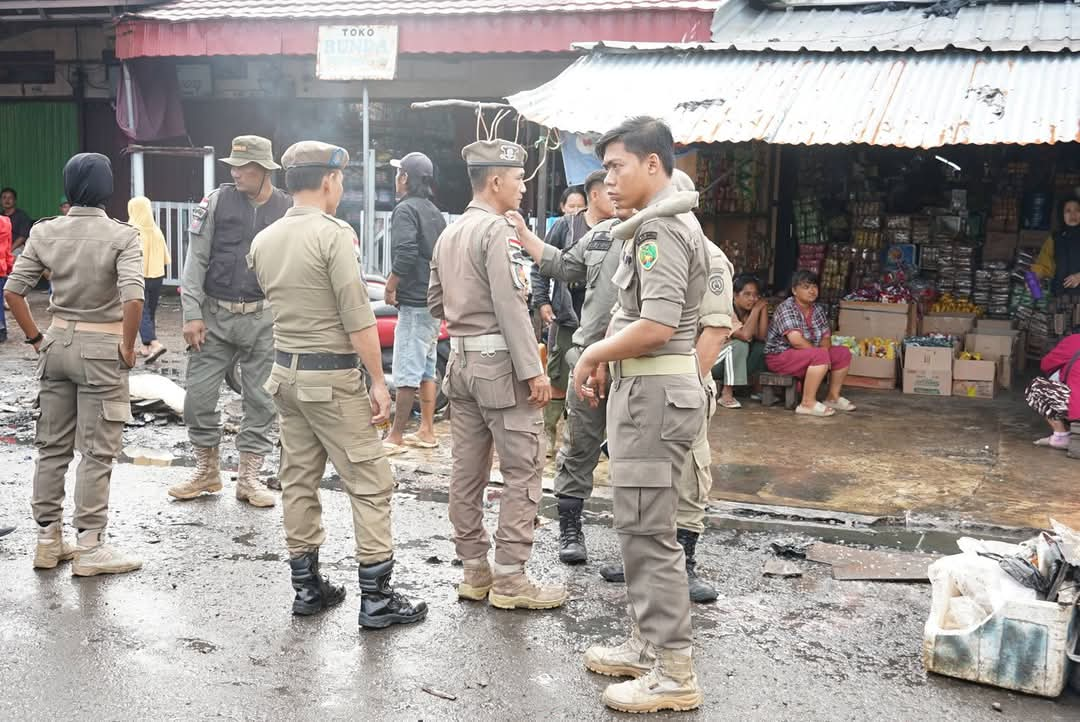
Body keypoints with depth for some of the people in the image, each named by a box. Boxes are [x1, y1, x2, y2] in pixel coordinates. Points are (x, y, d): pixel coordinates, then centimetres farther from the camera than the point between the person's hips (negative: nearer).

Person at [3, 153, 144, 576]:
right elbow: (133, 298, -23)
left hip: (58, 343, 5)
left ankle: (48, 541, 24)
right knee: (96, 453, 3)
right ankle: (89, 548, 9)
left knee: (52, 448, 14)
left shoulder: (45, 232, 1)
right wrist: (128, 348, -11)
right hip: (101, 349, -5)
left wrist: (36, 339, 9)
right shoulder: (122, 236, -12)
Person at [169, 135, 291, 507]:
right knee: (199, 396, 3)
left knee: (260, 400, 5)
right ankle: (207, 471, 22)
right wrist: (192, 314, -6)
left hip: (263, 319, 0)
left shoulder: (289, 209, 0)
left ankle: (248, 477, 18)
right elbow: (196, 260, -1)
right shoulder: (217, 201, -1)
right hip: (215, 315, 0)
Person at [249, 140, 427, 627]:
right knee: (370, 483, -1)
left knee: (299, 481, 13)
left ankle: (307, 587, 21)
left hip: (285, 371, 8)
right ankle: (376, 598, 1)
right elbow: (358, 317, -18)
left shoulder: (263, 242, 7)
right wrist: (379, 381, -14)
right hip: (332, 376, -8)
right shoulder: (333, 234, -14)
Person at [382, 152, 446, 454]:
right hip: (434, 300, 9)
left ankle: (395, 437, -4)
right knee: (426, 369, 13)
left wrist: (390, 287, -12)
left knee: (406, 373, -7)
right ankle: (426, 431, 18)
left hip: (414, 302, -9)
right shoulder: (435, 212, 16)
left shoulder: (406, 210, -11)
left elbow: (406, 255, -23)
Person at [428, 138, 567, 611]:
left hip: (460, 360, 9)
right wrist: (533, 371, -18)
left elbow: (435, 302, 19)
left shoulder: (449, 234, 13)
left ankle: (475, 571, 18)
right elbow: (512, 307, -19)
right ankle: (509, 580, 0)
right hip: (499, 362, -9)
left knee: (468, 469, 10)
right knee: (522, 470, -2)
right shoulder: (498, 231, -13)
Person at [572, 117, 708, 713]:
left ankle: (674, 673, 3)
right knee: (640, 527, 16)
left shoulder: (660, 229, -16)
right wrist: (607, 361, 14)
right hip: (646, 390, 11)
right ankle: (648, 645, 27)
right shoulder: (666, 224, 18)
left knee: (648, 533, -6)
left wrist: (593, 354, -11)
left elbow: (656, 325, -25)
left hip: (654, 394, -11)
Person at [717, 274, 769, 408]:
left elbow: (761, 336, -13)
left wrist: (764, 308, -16)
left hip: (736, 362, 7)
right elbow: (745, 335, -34)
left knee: (762, 347, -12)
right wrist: (756, 309, -25)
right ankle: (726, 393, -29)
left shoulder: (749, 311, 1)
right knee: (740, 344, -31)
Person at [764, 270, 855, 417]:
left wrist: (823, 349, -17)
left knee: (843, 353, 5)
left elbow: (826, 336, 6)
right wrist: (820, 352, -18)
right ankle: (808, 403, -29)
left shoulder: (817, 310, 7)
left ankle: (833, 397, 13)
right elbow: (796, 340, -29)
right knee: (820, 355, -32)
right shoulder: (787, 308, -19)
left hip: (808, 355, 9)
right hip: (780, 356, -9)